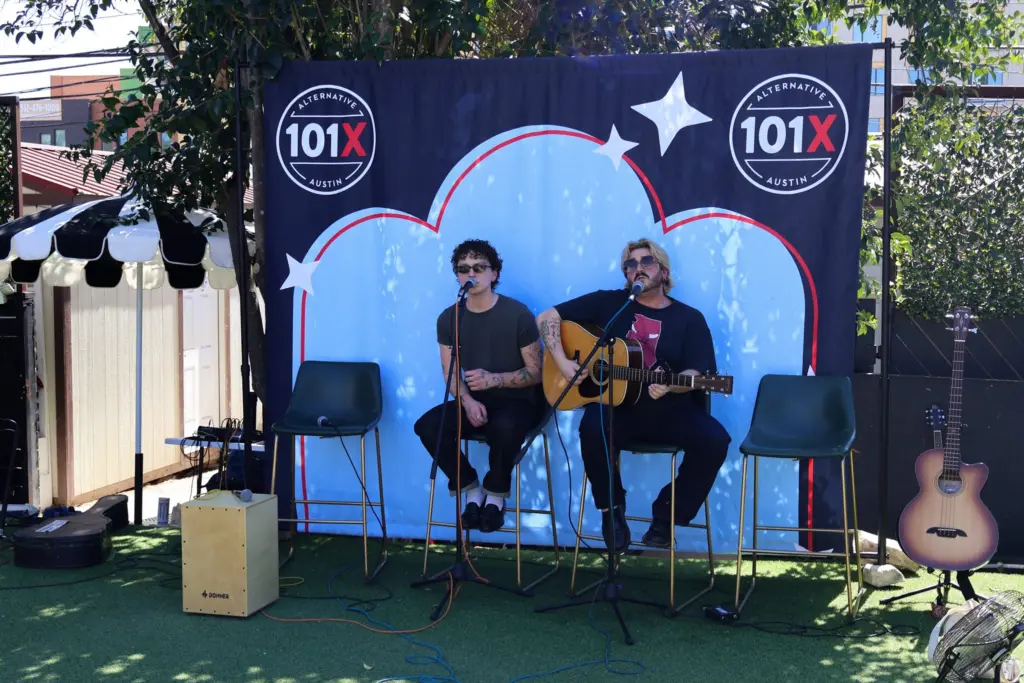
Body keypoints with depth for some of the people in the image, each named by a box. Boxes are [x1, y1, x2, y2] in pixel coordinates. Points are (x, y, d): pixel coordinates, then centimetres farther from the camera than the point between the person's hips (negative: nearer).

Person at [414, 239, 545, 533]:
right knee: (427, 426, -24)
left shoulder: (518, 314, -10)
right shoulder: (448, 318, 2)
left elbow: (536, 373, -8)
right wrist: (468, 401, -18)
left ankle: (496, 493, -8)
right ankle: (471, 488, 0)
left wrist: (494, 379, -24)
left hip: (517, 401, -4)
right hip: (473, 401, 4)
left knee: (505, 427, -39)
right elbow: (450, 373, 4)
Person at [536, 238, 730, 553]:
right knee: (592, 428, -34)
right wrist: (561, 361, -10)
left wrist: (669, 385, -27)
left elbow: (697, 373, -6)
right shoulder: (608, 302, 6)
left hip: (671, 411, 1)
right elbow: (548, 317, 5)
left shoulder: (689, 318, 6)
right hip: (616, 405, -1)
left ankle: (666, 515, -3)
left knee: (714, 440, -26)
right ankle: (612, 509, -8)